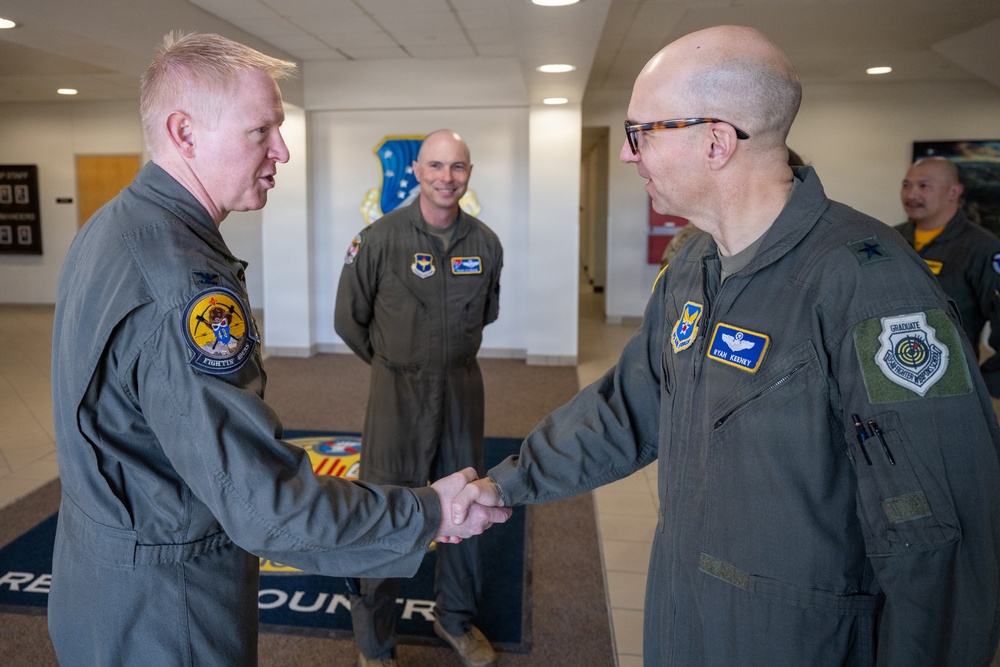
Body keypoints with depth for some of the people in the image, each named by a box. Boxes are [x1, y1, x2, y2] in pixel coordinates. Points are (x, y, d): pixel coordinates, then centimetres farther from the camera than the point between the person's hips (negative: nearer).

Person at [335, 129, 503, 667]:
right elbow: (349, 320, -1)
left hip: (462, 388, 4)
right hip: (398, 393, -4)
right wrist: (394, 363, 9)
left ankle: (456, 618, 38)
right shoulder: (380, 239, -12)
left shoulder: (485, 243, 0)